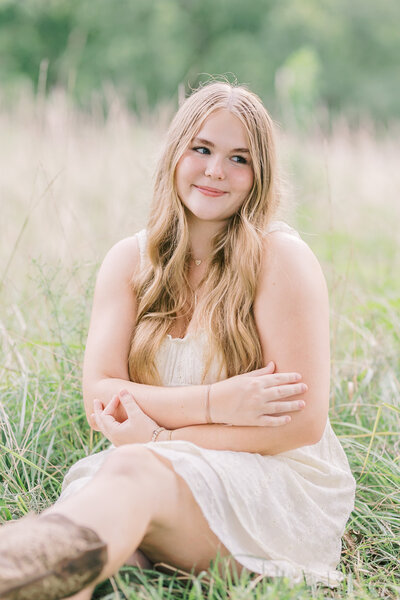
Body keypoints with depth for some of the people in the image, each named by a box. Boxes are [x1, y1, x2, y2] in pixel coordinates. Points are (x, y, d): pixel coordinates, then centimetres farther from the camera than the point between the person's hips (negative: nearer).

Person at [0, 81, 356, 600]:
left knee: (130, 469, -36)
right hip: (162, 475, 4)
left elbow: (303, 421, -10)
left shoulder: (279, 257, -5)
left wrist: (159, 436, -14)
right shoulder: (131, 260, 8)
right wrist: (215, 402, -17)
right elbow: (99, 397, -1)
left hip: (275, 483, -4)